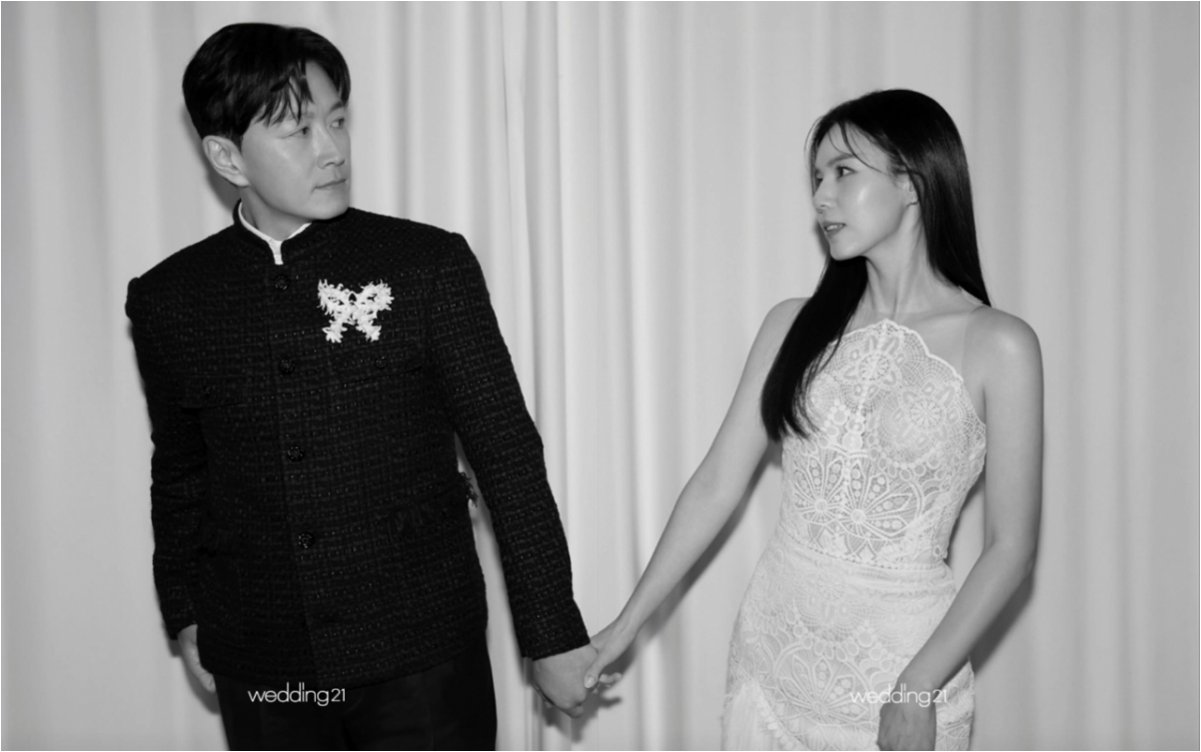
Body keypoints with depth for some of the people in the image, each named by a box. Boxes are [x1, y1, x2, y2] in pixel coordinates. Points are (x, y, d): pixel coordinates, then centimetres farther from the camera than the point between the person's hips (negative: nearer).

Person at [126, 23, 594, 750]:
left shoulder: (428, 263, -6)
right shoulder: (169, 301, 1)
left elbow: (507, 451, -5)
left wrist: (553, 632, -4)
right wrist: (186, 613, 15)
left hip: (423, 656, -2)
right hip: (261, 671, 2)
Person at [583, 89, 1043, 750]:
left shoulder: (998, 346, -8)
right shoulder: (793, 327, 2)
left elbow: (1010, 546, -8)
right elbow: (716, 484, 3)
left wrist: (919, 690, -15)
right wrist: (627, 624, 2)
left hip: (905, 653, -3)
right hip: (772, 649, 3)